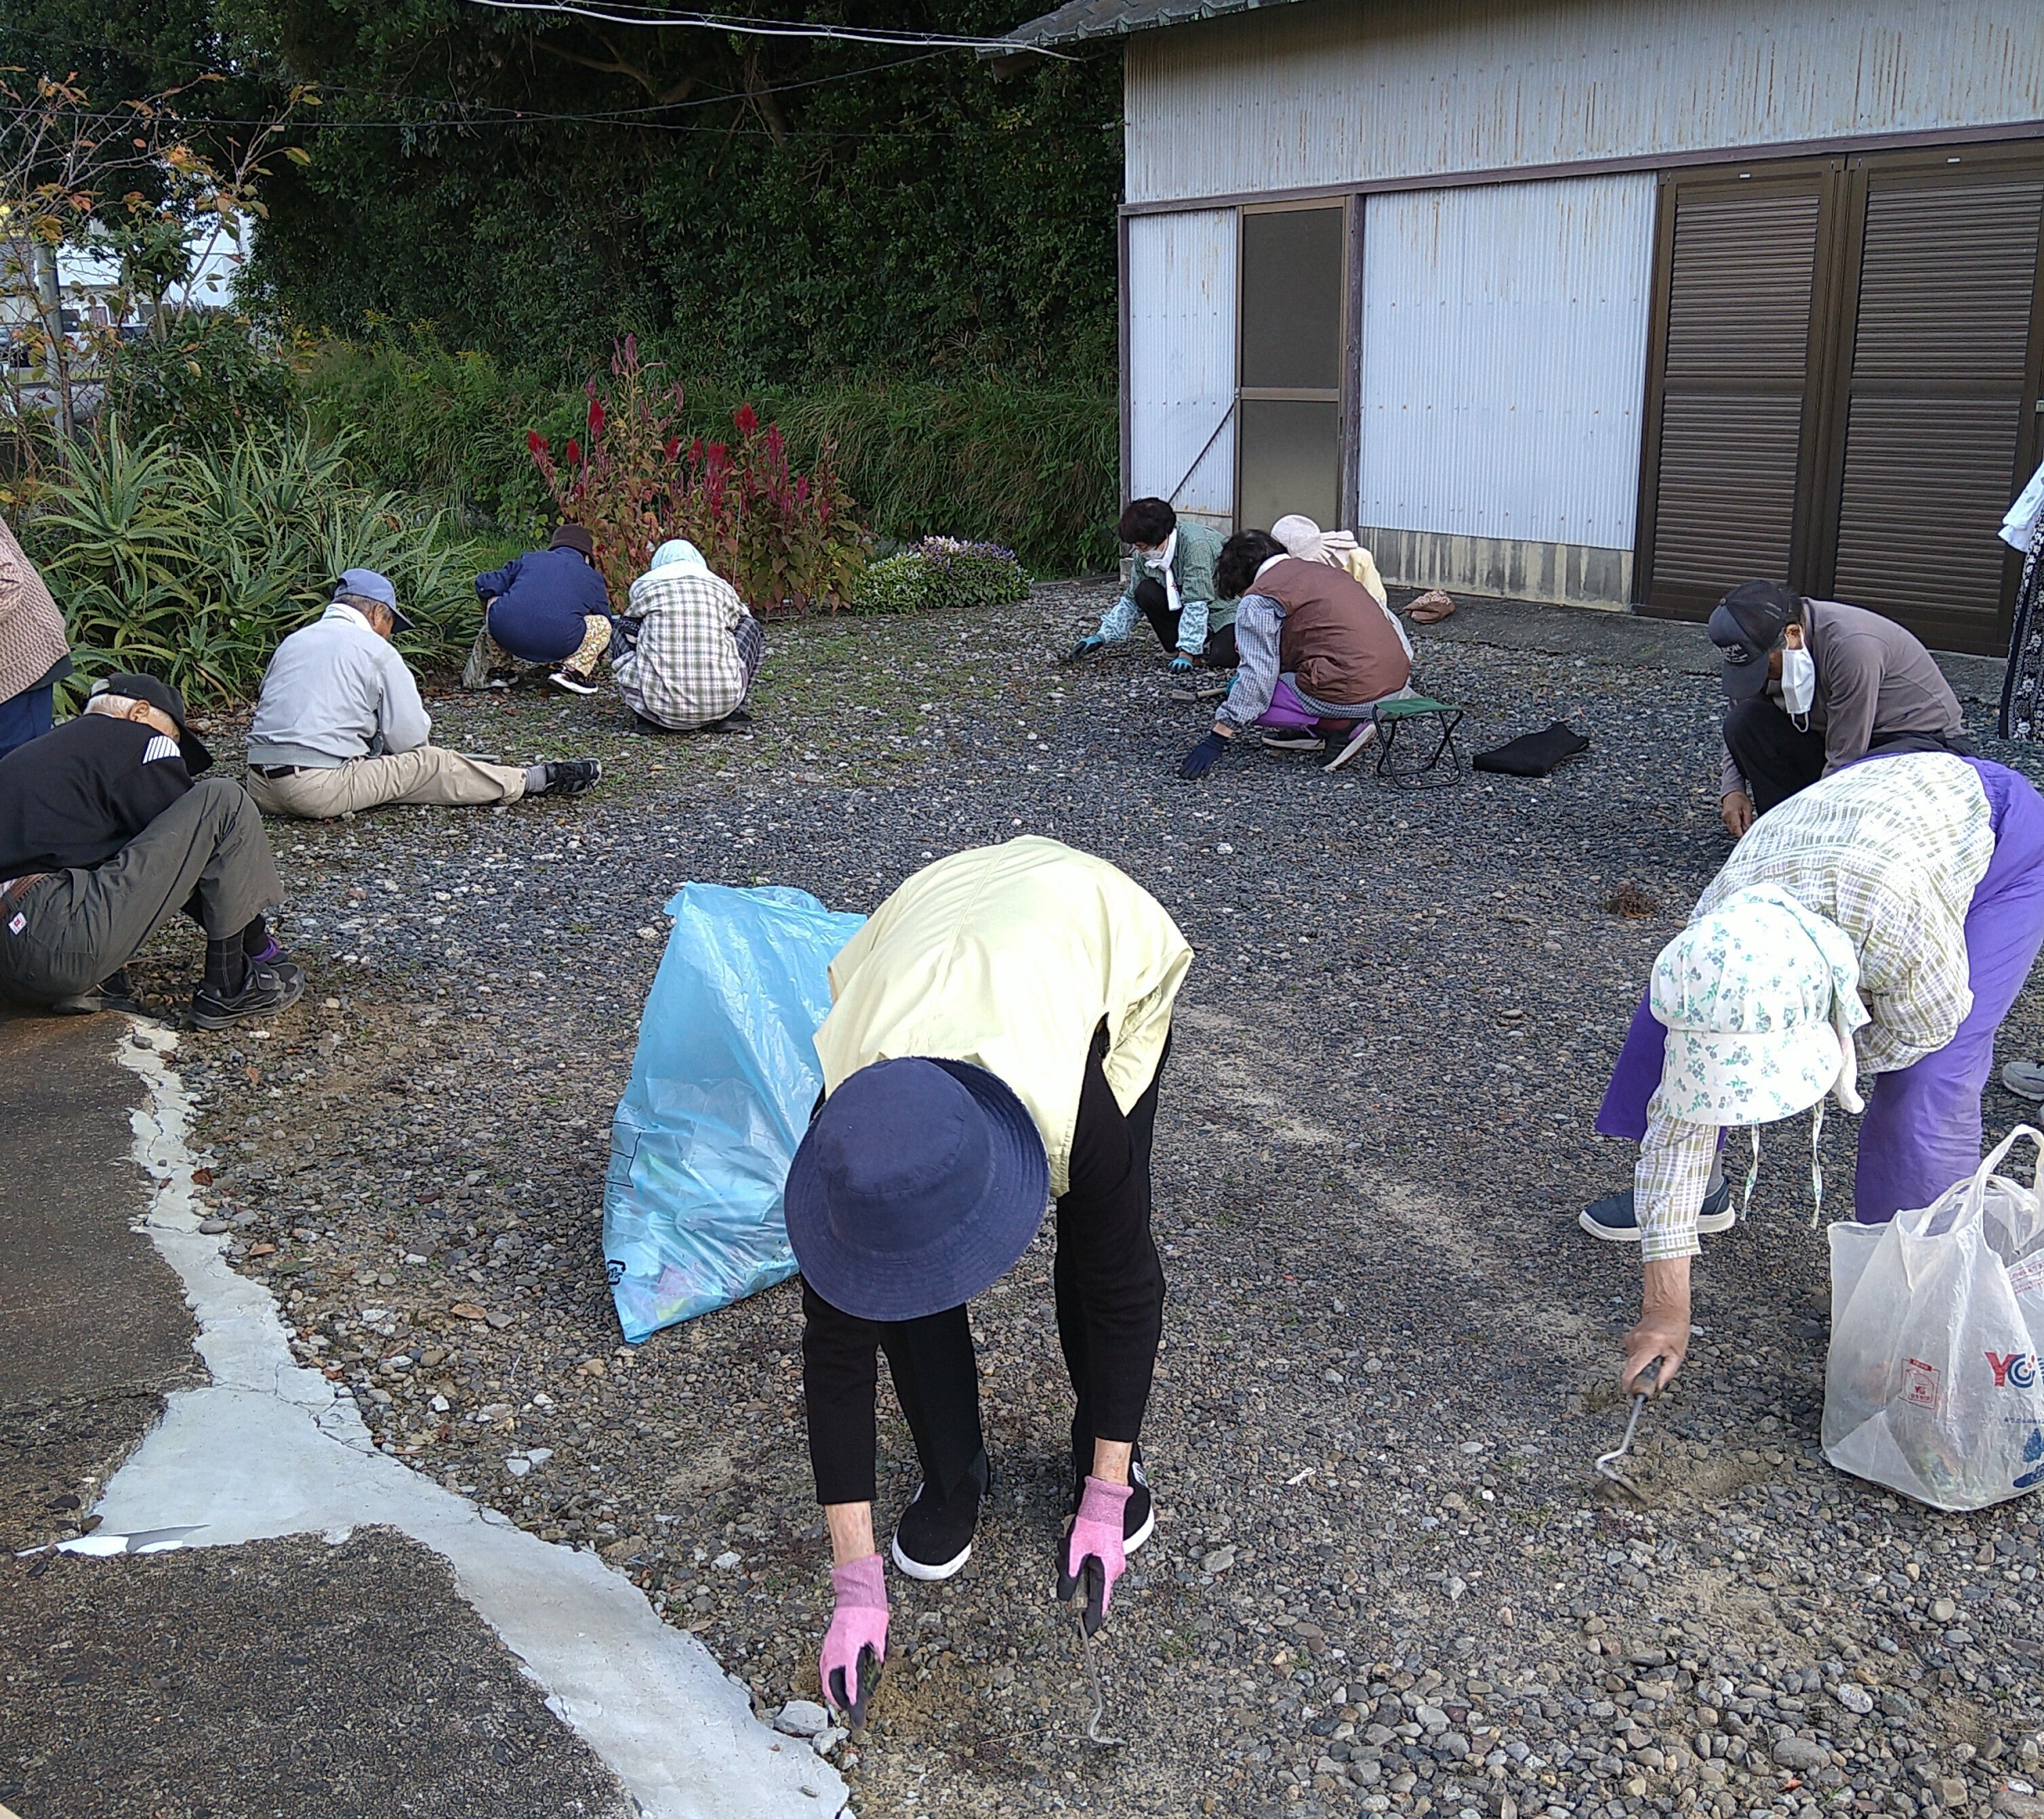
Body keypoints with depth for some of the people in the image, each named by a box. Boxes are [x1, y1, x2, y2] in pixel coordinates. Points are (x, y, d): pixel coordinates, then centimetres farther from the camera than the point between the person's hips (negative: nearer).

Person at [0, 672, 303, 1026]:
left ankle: (98, 982, 12)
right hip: (58, 946, -9)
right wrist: (257, 942, 20)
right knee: (223, 801, 0)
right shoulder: (142, 742, 6)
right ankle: (229, 990, 5)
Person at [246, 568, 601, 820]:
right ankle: (534, 781, 14)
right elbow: (409, 737, -3)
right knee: (432, 763, 4)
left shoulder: (292, 642, 18)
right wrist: (375, 744, 21)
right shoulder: (376, 650, -1)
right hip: (321, 789, -7)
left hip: (259, 789, 7)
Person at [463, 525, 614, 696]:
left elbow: (484, 586, 24)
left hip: (505, 635, 2)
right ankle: (571, 670, 4)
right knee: (603, 625, 24)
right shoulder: (592, 579, 25)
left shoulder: (530, 558, 26)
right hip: (556, 645, -2)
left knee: (492, 602, 37)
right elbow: (604, 617, 37)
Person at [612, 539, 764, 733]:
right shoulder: (721, 586, 17)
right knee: (751, 626, 26)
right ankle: (731, 713, 15)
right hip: (722, 701, 0)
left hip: (659, 702, 0)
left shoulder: (644, 585, 14)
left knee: (622, 630, 27)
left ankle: (652, 718, 16)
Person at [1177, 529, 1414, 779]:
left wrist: (1217, 739, -9)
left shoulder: (1259, 600, -2)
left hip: (1352, 694, -9)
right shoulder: (1327, 571, 22)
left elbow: (1257, 675, -10)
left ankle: (1340, 727, -4)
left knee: (1251, 702, 3)